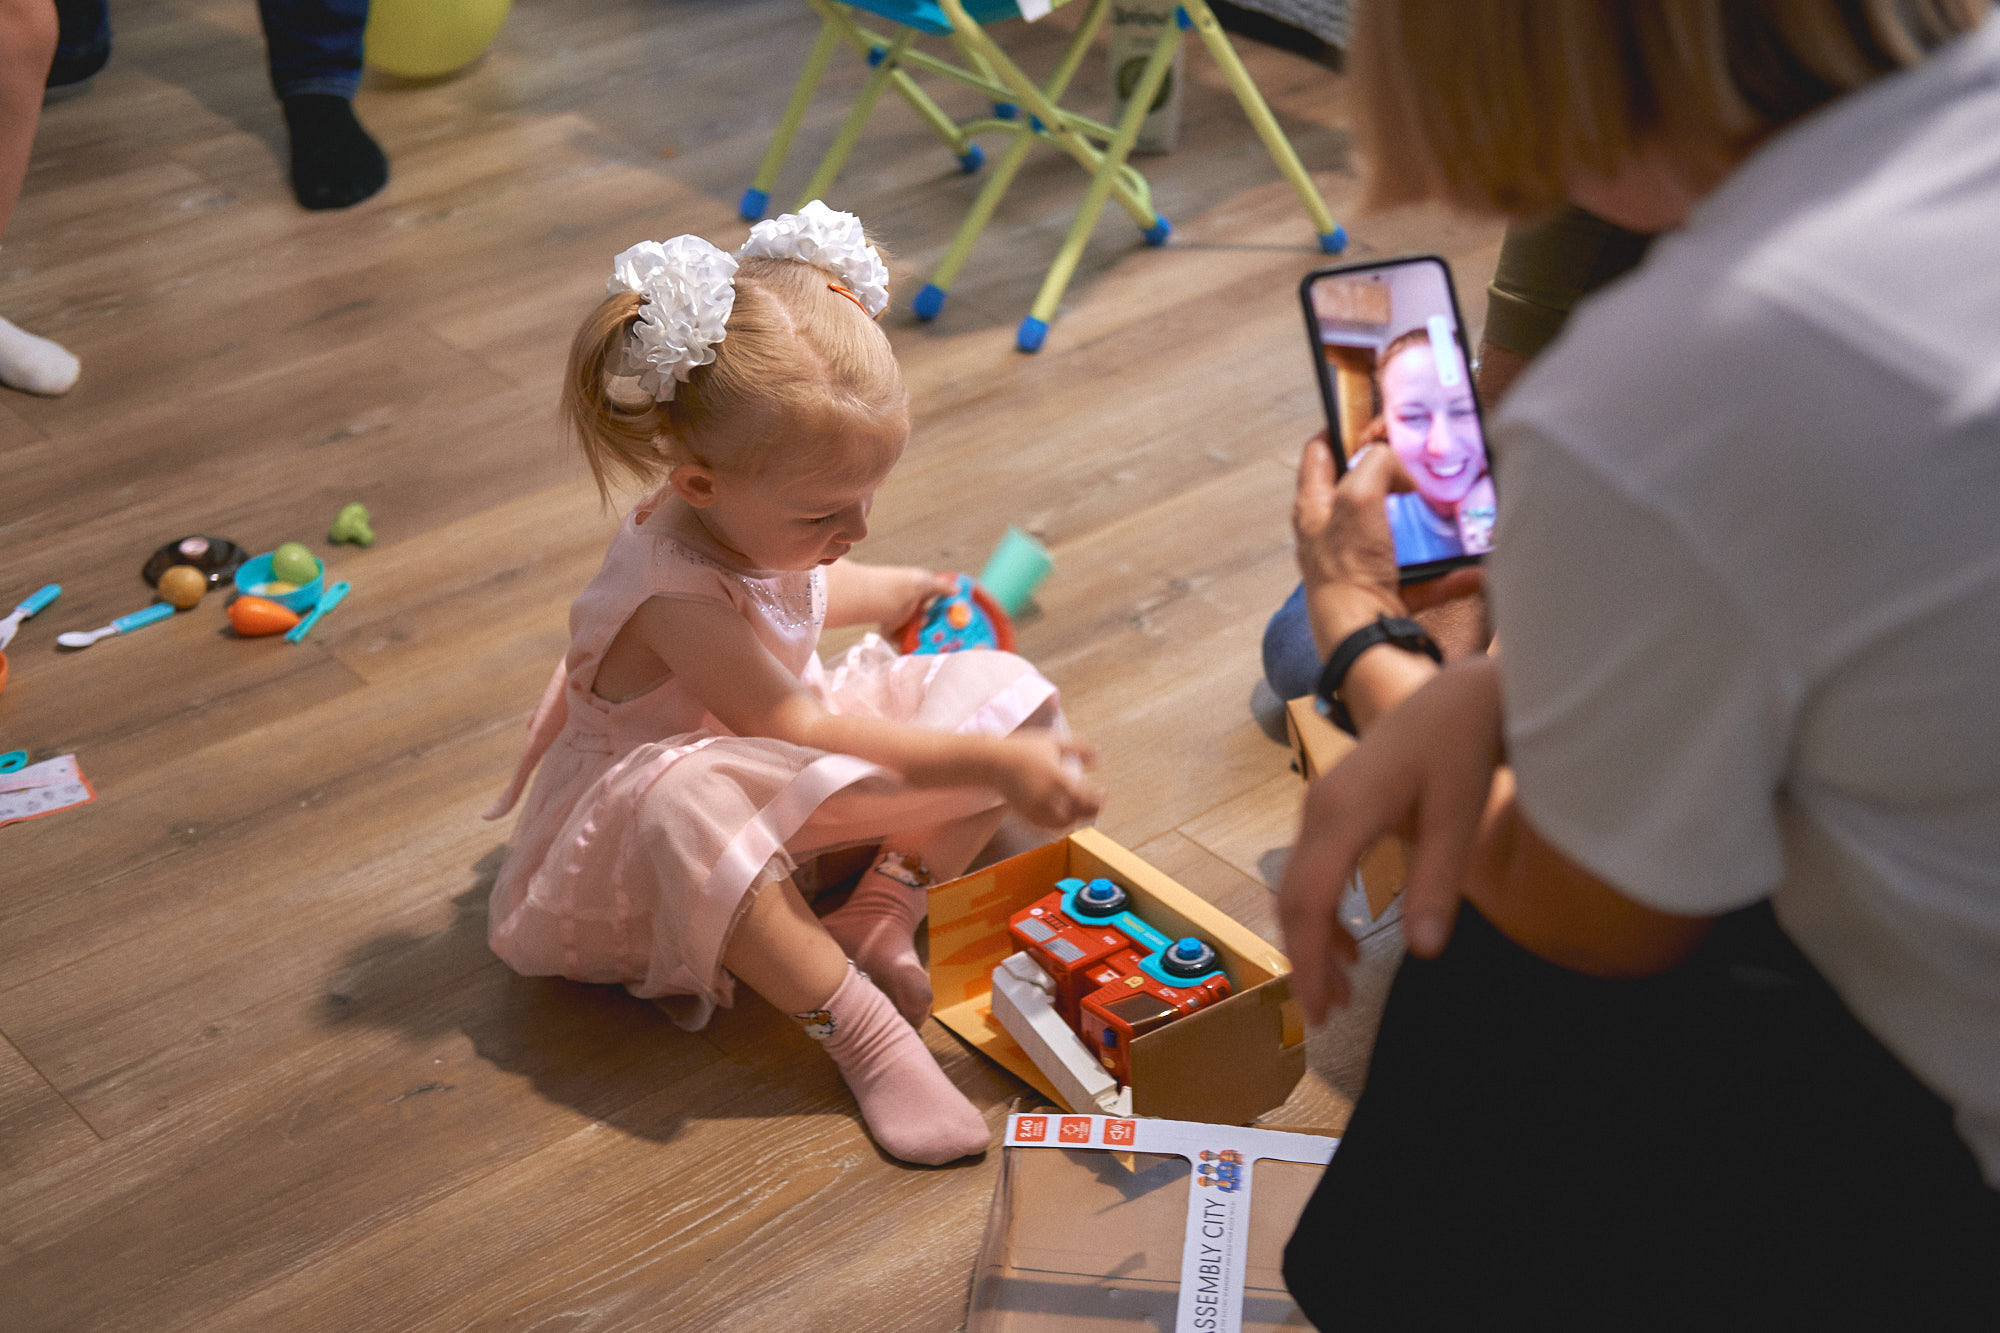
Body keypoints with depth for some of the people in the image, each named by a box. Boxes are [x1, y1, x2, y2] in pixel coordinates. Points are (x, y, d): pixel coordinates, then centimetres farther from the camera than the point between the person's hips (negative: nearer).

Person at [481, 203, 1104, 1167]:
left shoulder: (758, 519, -9)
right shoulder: (674, 595, -35)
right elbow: (803, 735, -30)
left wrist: (890, 592, 30)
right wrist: (988, 764, -32)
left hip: (779, 767, 8)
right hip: (645, 826, -8)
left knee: (1008, 693, -6)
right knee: (688, 809, -48)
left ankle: (879, 914, -10)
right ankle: (866, 1036, -40)